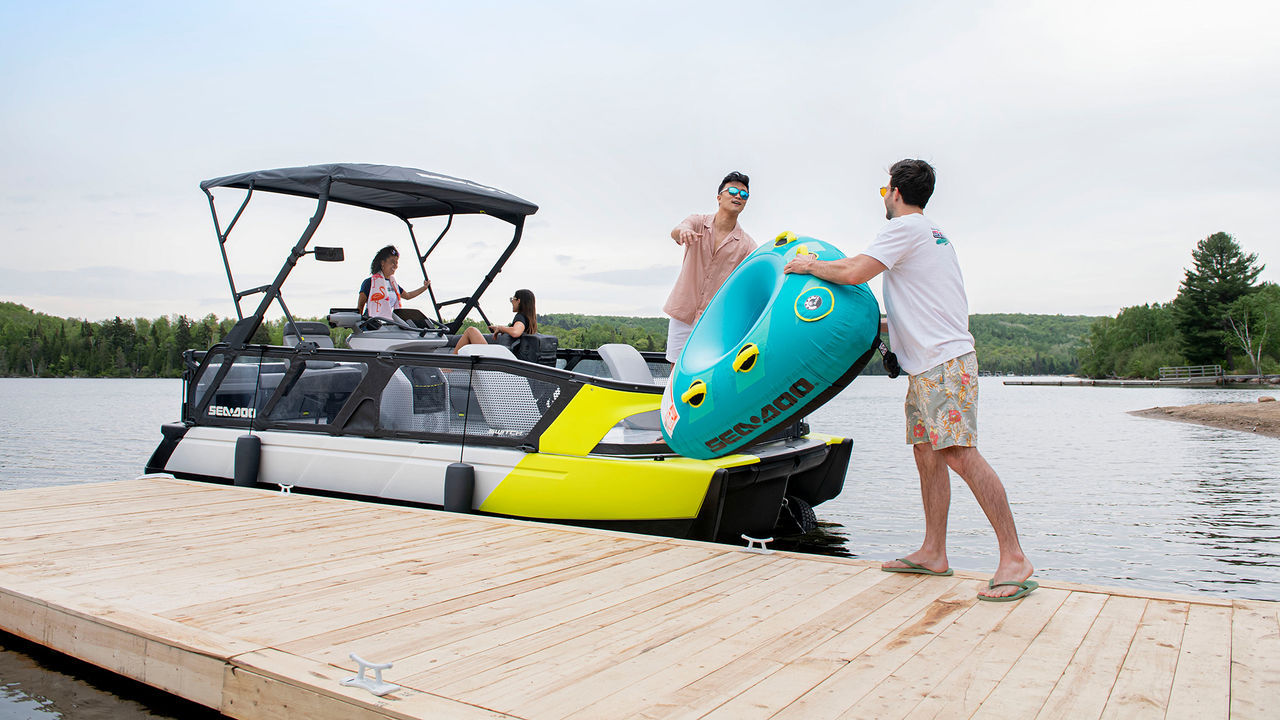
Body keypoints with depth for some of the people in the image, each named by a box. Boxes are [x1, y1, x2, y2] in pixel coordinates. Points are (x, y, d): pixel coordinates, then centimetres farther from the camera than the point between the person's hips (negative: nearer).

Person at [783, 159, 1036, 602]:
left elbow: (853, 273, -15)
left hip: (944, 360, -10)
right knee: (926, 453, 9)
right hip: (927, 364, 10)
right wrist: (888, 325, 36)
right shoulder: (934, 234, 24)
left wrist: (810, 265, 1)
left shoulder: (905, 227, -6)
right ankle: (933, 553, 12)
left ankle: (1014, 559, -14)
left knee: (959, 454, -15)